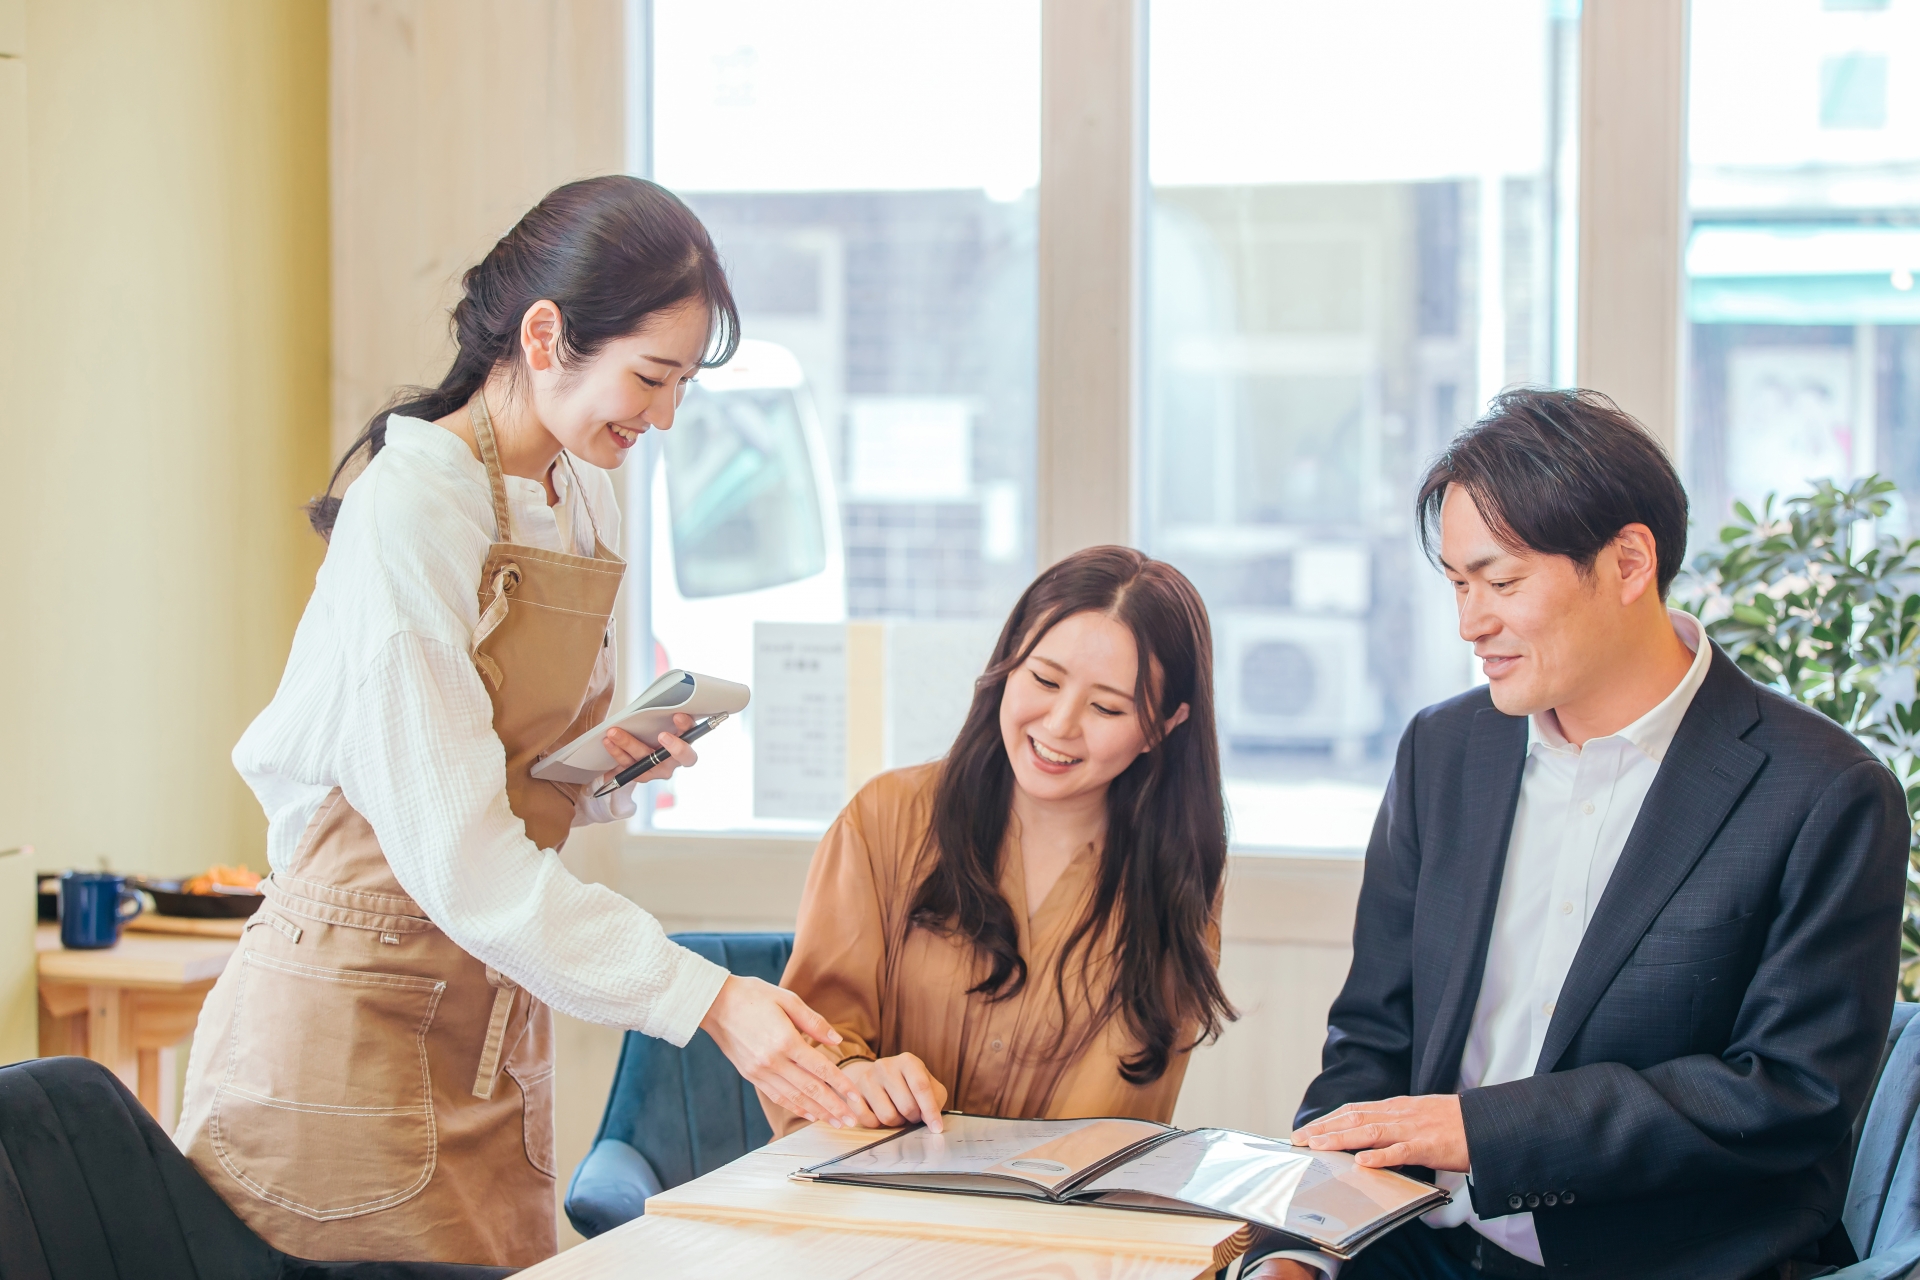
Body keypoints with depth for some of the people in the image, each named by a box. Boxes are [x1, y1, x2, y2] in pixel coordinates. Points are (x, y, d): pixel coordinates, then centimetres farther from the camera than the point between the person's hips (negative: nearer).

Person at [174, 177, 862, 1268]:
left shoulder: (584, 499, 9)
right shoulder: (410, 510, -18)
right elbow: (455, 851, -23)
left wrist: (609, 762, -3)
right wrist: (707, 998, -26)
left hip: (494, 1020, 8)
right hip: (357, 1007, -8)